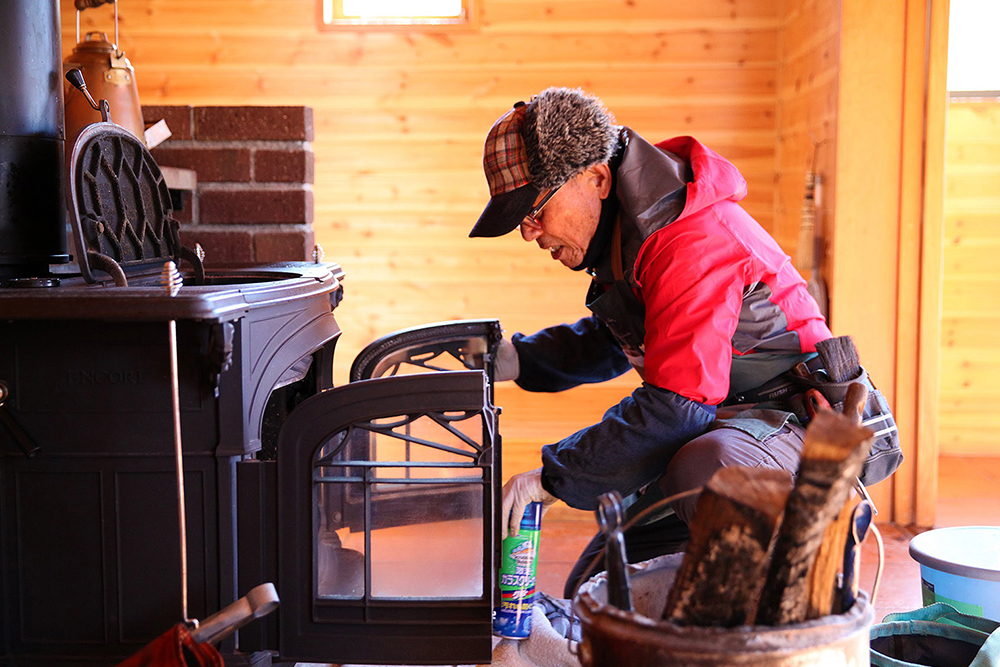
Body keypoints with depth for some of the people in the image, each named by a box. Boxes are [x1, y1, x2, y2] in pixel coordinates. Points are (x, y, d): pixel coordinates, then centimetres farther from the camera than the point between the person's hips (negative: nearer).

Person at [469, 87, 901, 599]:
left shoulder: (694, 242, -27)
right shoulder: (620, 228, 4)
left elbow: (675, 408, -31)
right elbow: (613, 341, 20)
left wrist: (552, 479, -25)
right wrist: (515, 360, 3)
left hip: (798, 422, -9)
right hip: (716, 421, 9)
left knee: (703, 468, -43)